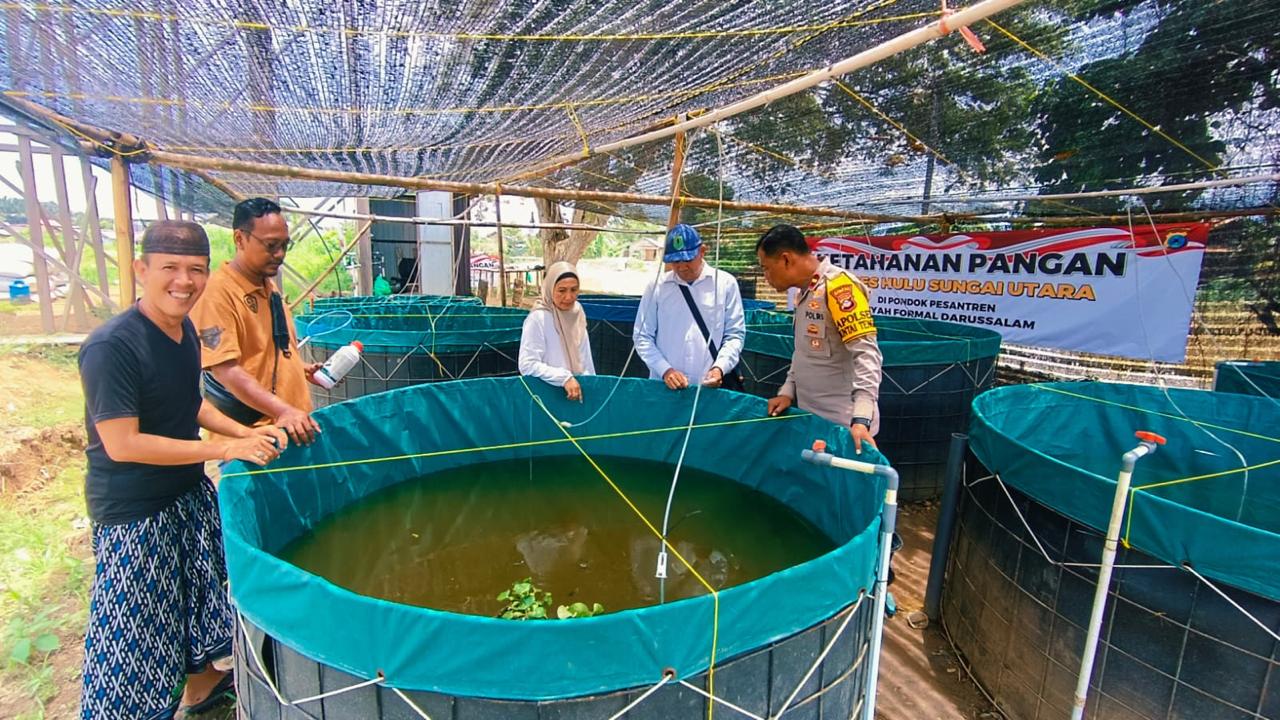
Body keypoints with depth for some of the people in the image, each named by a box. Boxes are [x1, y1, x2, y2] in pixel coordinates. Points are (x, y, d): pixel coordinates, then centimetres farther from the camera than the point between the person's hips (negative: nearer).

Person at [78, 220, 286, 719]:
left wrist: (246, 433, 1)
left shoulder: (185, 331, 0)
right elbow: (122, 444, -25)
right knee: (136, 624, 7)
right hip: (132, 512, -8)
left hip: (190, 493, 8)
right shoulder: (111, 346, -24)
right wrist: (224, 449, -24)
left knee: (200, 591, 24)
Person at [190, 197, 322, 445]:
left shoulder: (270, 286, 11)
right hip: (249, 432, -8)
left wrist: (302, 369, 9)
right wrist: (282, 410, -29)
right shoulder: (217, 291, -15)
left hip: (293, 424, 8)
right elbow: (224, 369, -22)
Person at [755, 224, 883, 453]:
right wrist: (787, 391, 8)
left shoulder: (838, 285, -16)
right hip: (811, 420, 8)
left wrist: (861, 419, -29)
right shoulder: (804, 293, 12)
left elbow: (866, 354, -22)